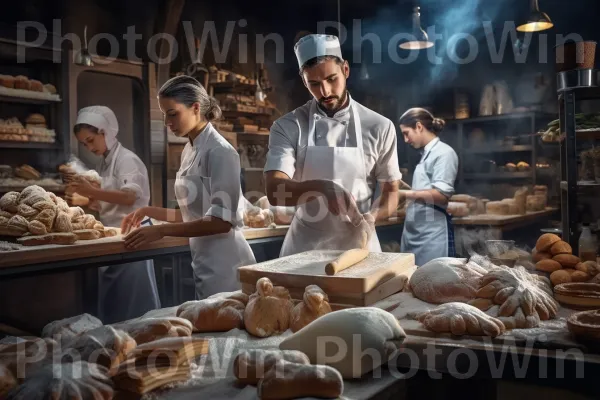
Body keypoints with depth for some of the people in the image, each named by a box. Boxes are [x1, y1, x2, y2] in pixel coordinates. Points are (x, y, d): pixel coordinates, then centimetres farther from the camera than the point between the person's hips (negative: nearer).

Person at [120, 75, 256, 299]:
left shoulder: (219, 152, -15)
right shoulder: (190, 151, 10)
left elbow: (222, 221, -21)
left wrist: (162, 231, -21)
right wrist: (150, 212, 6)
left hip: (223, 261, -8)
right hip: (204, 260, 8)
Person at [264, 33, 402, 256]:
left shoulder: (379, 127, -2)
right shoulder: (287, 127, -5)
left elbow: (391, 192, 4)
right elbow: (275, 192, -17)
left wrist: (370, 217, -17)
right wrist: (320, 188, -35)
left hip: (359, 244, 1)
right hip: (305, 246, 0)